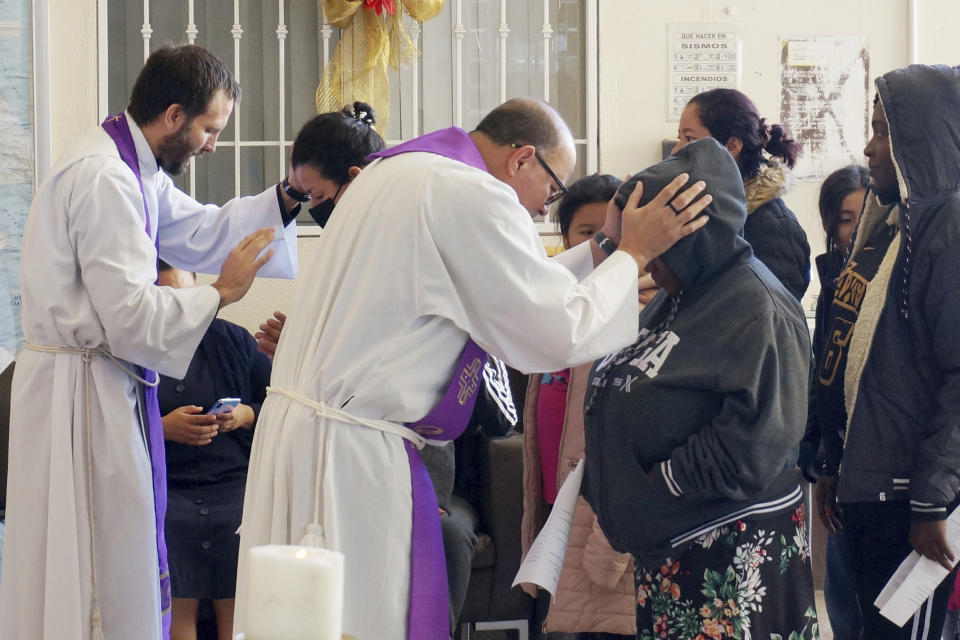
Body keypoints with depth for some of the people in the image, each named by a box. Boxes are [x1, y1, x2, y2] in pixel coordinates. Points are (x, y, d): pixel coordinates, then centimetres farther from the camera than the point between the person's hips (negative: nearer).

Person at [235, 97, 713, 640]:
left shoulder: (392, 173, 16)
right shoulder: (472, 196, -15)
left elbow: (516, 294, 20)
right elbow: (563, 334, -12)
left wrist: (604, 249, 20)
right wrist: (633, 253, -1)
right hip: (349, 452, -10)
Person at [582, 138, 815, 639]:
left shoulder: (756, 309, -15)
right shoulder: (676, 299, 14)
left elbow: (750, 451, -24)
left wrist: (658, 481, -14)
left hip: (732, 552, -9)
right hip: (667, 545, 9)